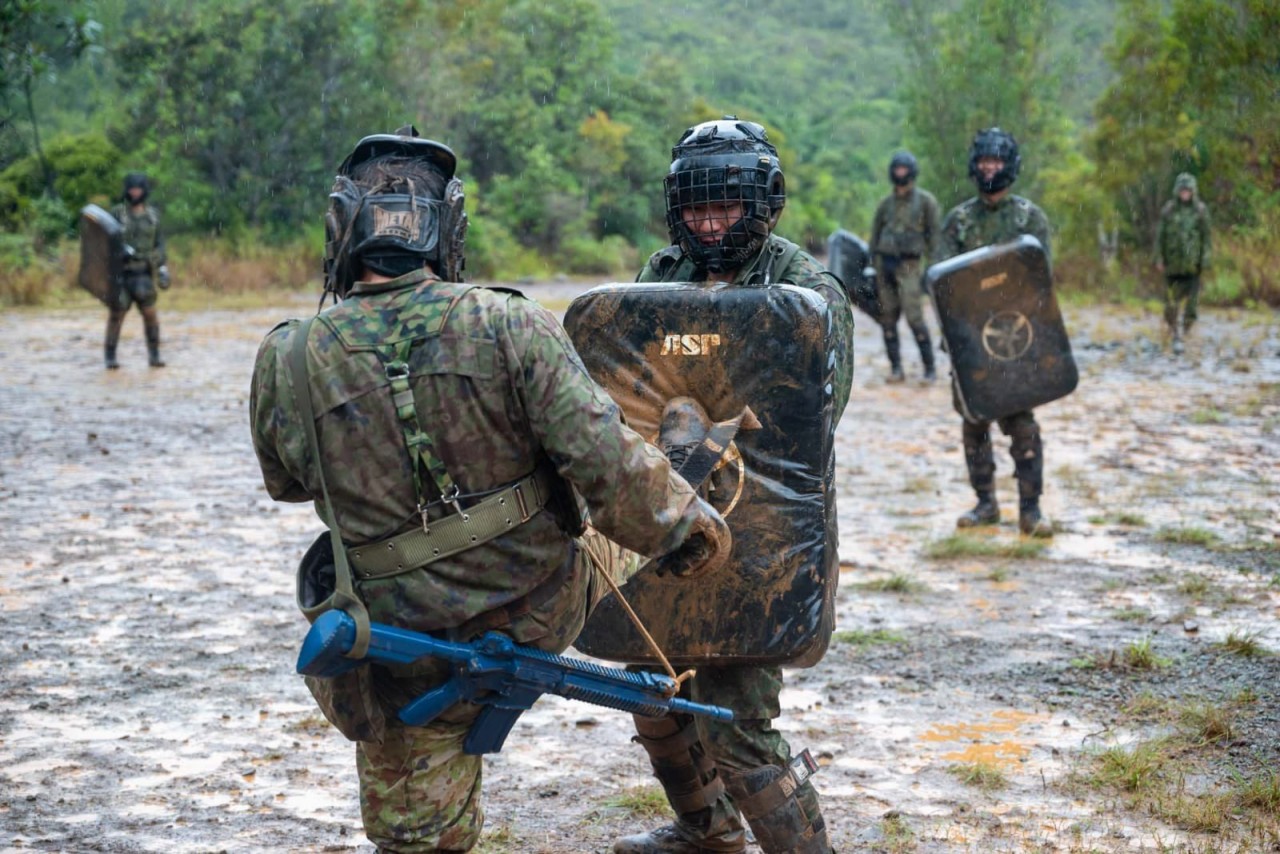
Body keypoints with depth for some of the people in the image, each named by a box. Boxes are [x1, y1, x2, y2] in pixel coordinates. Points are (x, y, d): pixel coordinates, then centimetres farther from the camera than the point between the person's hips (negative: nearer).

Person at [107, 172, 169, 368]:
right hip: (120, 272, -2)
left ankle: (154, 355, 7)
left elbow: (159, 244, 11)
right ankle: (110, 356, 7)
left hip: (143, 274, 2)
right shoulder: (117, 213, -1)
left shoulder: (152, 215, 8)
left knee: (150, 313, -3)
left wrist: (163, 267, 1)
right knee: (117, 313, -3)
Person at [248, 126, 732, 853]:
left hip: (409, 657, 1)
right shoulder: (511, 327, -18)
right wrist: (693, 528, -2)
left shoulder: (286, 363, -12)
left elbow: (286, 483, 7)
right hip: (543, 613, 0)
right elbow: (607, 463, -19)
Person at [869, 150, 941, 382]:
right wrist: (874, 265, 11)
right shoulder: (886, 203, 13)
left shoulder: (925, 200, 1)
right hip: (885, 262, 5)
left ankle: (930, 368, -1)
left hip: (909, 265, -5)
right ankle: (896, 368, 9)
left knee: (914, 317, -11)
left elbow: (933, 235, -2)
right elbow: (875, 234, 18)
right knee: (888, 318, 3)